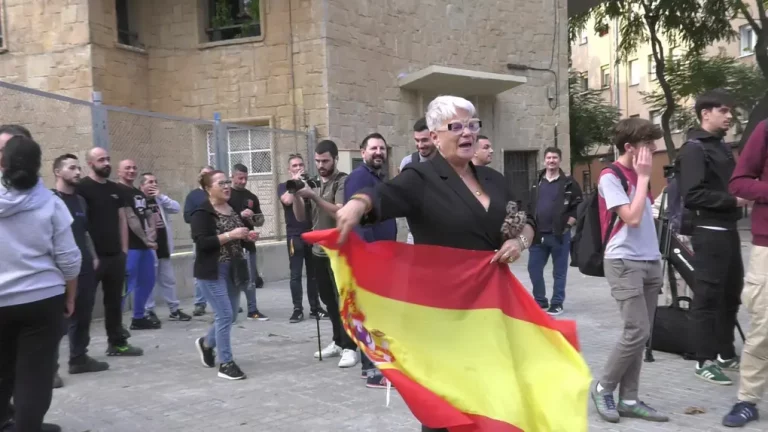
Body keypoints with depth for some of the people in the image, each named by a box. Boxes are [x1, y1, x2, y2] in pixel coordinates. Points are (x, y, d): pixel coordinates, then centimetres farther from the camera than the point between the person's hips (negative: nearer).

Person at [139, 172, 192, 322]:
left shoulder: (160, 200, 13)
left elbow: (176, 208, 1)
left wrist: (160, 196, -8)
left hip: (164, 248, 7)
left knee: (169, 280, 12)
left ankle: (174, 310, 19)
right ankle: (149, 311, 11)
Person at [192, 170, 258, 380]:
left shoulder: (233, 210, 13)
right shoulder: (202, 213, -11)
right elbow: (201, 242, -22)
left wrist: (248, 236, 6)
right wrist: (230, 235, -24)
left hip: (234, 270, 8)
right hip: (212, 272, -8)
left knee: (231, 315, 13)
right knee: (224, 314, -9)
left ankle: (206, 343, 39)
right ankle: (225, 363, 1)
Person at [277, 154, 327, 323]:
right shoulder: (284, 186, 7)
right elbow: (288, 200, -14)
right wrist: (295, 181, -7)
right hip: (295, 235, -2)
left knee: (313, 273, 6)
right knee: (296, 274, -3)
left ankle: (315, 307, 12)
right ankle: (298, 309, 2)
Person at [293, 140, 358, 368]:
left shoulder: (342, 182, -9)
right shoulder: (314, 183, 11)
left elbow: (339, 213, -22)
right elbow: (301, 217, 7)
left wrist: (313, 196, -26)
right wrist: (296, 196, -10)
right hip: (319, 250, 7)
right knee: (329, 300, 13)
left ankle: (349, 347, -2)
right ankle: (338, 342, 24)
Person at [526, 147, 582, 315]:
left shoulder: (569, 182, -1)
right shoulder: (536, 182, 12)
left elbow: (578, 206, -3)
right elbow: (529, 206, 16)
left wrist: (568, 224, -10)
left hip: (559, 235, -4)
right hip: (538, 234, 4)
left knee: (559, 271, 4)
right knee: (534, 269, 5)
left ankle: (557, 304, 14)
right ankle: (540, 302, 19)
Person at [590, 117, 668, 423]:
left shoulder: (638, 174, 14)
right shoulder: (611, 177, -10)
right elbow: (632, 217, -19)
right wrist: (643, 177, -12)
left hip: (649, 262, 8)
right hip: (624, 263, -8)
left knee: (641, 335, 6)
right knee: (637, 333, -11)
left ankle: (628, 399, 12)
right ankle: (603, 388, 7)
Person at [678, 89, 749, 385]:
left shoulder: (721, 146, 18)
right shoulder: (694, 149, -10)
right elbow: (693, 194, -20)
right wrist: (733, 200, -18)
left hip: (728, 229, 9)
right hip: (708, 231, -9)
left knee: (731, 293, 13)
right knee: (708, 296, -4)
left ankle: (726, 355, 24)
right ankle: (705, 361, 3)